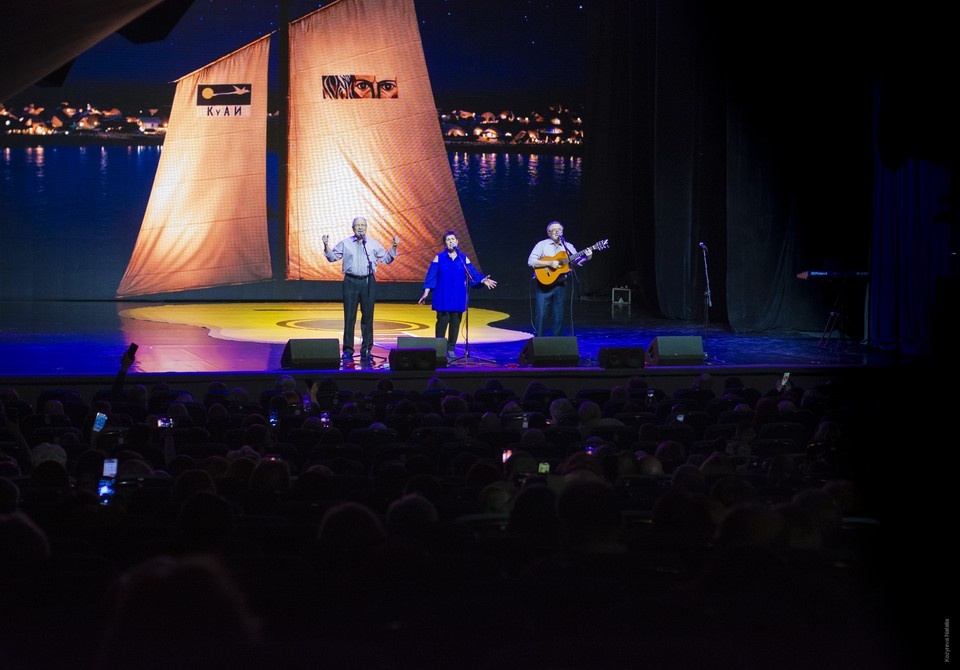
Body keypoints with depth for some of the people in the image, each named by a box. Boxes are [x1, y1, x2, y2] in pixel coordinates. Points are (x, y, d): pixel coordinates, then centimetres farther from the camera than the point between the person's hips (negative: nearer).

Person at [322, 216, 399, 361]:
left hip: (368, 282, 1)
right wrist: (327, 246, -6)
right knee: (349, 316, -2)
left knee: (368, 316, 2)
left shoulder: (373, 244, 9)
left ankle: (366, 350, 9)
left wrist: (394, 247, -2)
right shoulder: (345, 243, 8)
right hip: (351, 282, -1)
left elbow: (386, 259, 12)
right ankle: (348, 350, 2)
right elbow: (332, 257, 10)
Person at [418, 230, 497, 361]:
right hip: (443, 297, -2)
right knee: (442, 322, -6)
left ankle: (451, 349, 11)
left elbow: (473, 274, 3)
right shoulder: (439, 258, 3)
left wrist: (483, 280, -15)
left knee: (455, 323, 2)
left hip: (458, 298, 2)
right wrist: (426, 293, -8)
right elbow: (431, 276, -1)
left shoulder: (463, 258, 8)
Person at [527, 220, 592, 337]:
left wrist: (586, 257, -20)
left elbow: (577, 261, 2)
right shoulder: (542, 245, -2)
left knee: (558, 315, 5)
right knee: (540, 313, -7)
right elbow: (531, 261, -11)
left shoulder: (568, 247, 9)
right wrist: (549, 263, -20)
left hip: (560, 284, 3)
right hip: (545, 282, -3)